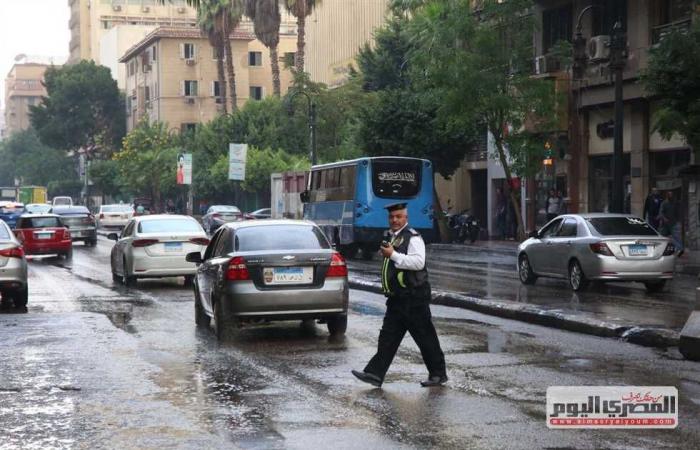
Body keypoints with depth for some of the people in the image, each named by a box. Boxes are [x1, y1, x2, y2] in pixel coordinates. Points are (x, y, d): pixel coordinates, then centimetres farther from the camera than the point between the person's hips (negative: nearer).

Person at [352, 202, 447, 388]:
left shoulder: (413, 238, -10)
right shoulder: (391, 237, 18)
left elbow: (418, 262, -25)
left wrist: (393, 254, -24)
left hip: (414, 298, -9)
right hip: (397, 298, 9)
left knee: (425, 337, 0)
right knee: (388, 337, 4)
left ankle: (438, 374, 10)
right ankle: (375, 374, 0)